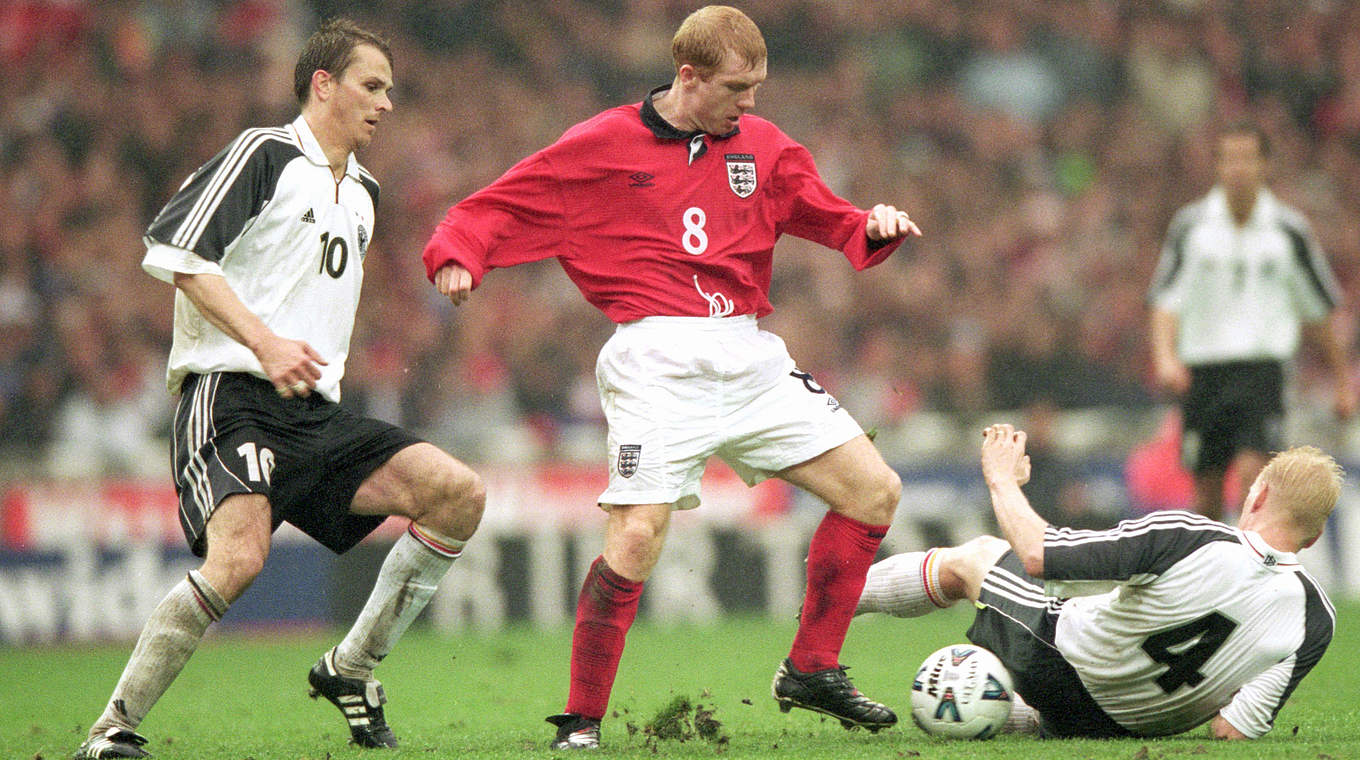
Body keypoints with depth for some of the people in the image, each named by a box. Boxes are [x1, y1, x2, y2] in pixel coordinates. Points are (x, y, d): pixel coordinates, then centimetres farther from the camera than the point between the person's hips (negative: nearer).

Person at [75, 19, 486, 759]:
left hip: (314, 413, 8)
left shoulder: (363, 191, 23)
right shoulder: (265, 154, -2)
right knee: (240, 556, -31)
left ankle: (349, 667, 3)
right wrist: (264, 342, -20)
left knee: (459, 493, -9)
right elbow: (174, 249, -13)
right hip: (230, 398, -8)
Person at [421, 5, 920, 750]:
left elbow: (831, 220, 23)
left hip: (749, 354, 6)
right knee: (635, 537, -20)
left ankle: (811, 671, 15)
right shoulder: (602, 146, 0)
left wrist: (872, 228, 0)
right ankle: (581, 721, -4)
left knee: (875, 491, 1)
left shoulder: (760, 145, 13)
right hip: (657, 359, -6)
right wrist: (457, 255, -18)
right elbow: (494, 211, 3)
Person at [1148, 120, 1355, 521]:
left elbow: (1318, 310, 12)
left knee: (1253, 472, -20)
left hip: (1262, 367, -1)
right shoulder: (1190, 225, 2)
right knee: (1207, 492, 4)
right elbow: (1166, 302, -2)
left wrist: (1343, 378, 14)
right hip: (1201, 368, 1)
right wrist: (1165, 356, -20)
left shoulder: (1289, 230, 3)